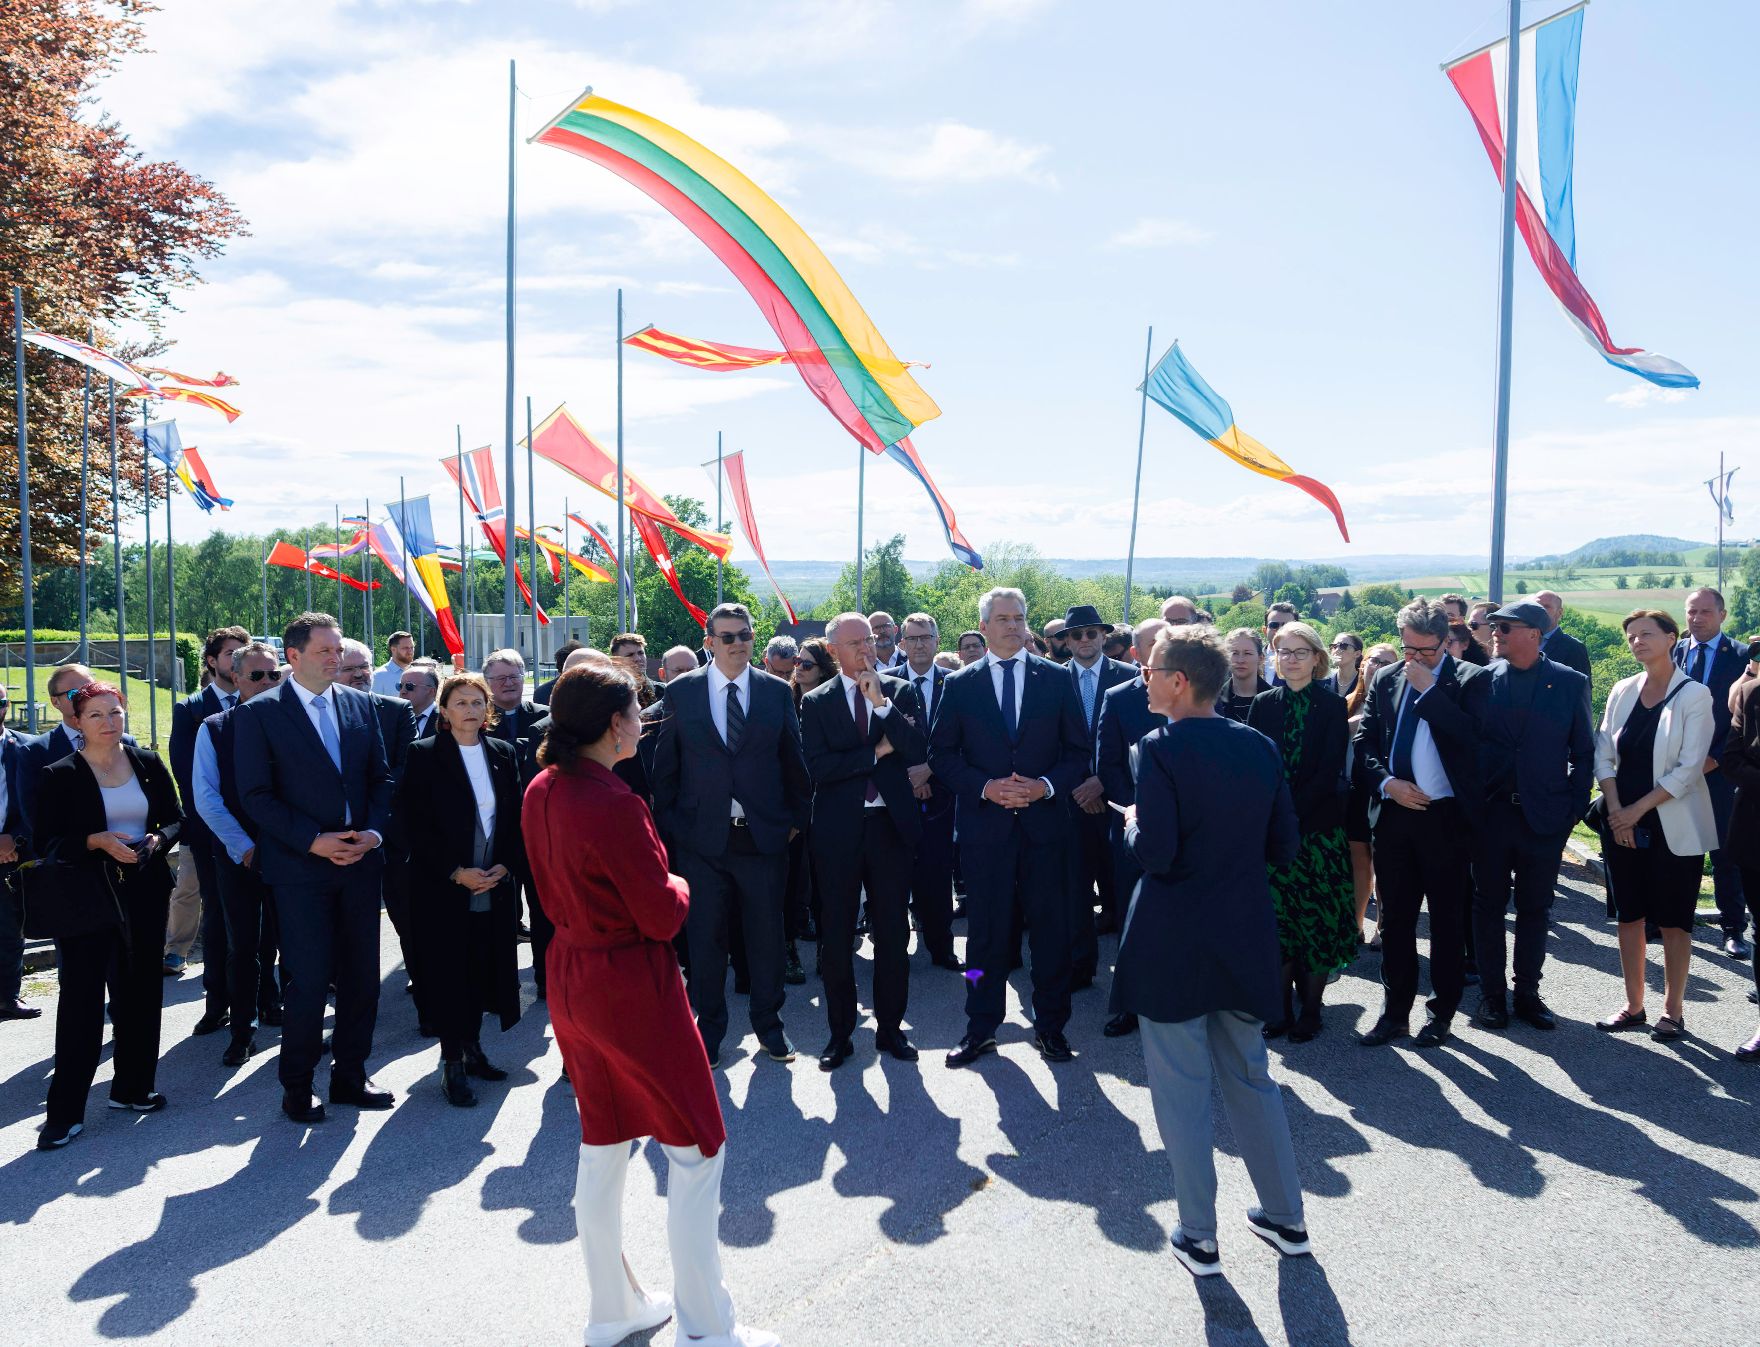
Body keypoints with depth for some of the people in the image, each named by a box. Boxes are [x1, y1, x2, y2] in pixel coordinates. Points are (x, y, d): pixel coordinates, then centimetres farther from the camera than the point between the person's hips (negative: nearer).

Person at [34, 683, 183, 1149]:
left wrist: (158, 839, -9)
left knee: (141, 991, 10)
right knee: (80, 997, -4)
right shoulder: (60, 776, -3)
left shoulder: (147, 763, 6)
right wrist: (96, 842, -20)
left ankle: (132, 1087, 24)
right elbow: (46, 843, -5)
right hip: (87, 896, -3)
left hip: (144, 893, 4)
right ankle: (66, 1110, 4)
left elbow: (175, 818, 11)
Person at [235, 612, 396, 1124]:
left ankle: (350, 1076, 24)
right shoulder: (260, 712, -4)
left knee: (361, 976, 9)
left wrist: (375, 831, -4)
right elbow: (256, 794, -7)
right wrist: (313, 841, -15)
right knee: (308, 981, -2)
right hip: (300, 867, -4)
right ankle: (297, 1087, 16)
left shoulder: (360, 705, 9)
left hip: (360, 861, 4)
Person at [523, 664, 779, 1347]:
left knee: (602, 1144, 20)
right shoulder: (615, 805, -26)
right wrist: (680, 886, -1)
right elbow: (662, 916, -20)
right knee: (696, 1148, 6)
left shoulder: (541, 792, 0)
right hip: (634, 990, -9)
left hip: (572, 981, 9)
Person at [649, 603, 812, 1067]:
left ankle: (768, 1024, 27)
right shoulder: (681, 692, 1)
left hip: (764, 835, 1)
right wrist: (667, 822, 1)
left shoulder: (777, 692, 3)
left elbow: (794, 762, 8)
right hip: (701, 837, -1)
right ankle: (709, 1027, 24)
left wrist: (797, 817, 5)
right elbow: (664, 765, 4)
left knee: (767, 936, 9)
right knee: (705, 938, 8)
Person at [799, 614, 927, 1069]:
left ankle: (890, 1027, 23)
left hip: (891, 825, 1)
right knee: (836, 935, 6)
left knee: (893, 932, 9)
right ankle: (840, 1033, 19)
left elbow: (918, 749, -11)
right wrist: (876, 751, -11)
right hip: (838, 830, 0)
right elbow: (818, 766, -11)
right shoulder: (816, 702, 2)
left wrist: (881, 702, -18)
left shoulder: (902, 692, 4)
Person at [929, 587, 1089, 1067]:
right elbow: (942, 754, 3)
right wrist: (985, 787, -11)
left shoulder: (1057, 679, 4)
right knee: (986, 931, 6)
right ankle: (981, 1028, 19)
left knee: (1052, 929, 6)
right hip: (984, 825, 0)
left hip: (1044, 820, 0)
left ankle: (1050, 1027, 21)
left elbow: (1078, 751, 5)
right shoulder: (960, 685, 4)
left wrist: (1047, 785, -12)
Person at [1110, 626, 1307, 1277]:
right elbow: (1285, 849, 3)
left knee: (1181, 1091, 8)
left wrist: (1133, 824, -4)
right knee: (1250, 1077, 22)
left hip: (1173, 944, -6)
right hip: (1246, 938, 6)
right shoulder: (1260, 747, 0)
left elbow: (1155, 854, -23)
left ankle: (1198, 1239, 19)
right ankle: (1286, 1217, 33)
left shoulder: (1160, 749, -17)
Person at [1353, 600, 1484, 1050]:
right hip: (1393, 814, 4)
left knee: (1448, 920, 8)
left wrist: (1428, 690, -17)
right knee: (1395, 919, 11)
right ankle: (1395, 1011, 22)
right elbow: (1364, 741, 6)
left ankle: (1442, 1012, 21)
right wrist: (1387, 782, -9)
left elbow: (1470, 737, -20)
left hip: (1445, 816, -4)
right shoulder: (1384, 680, 9)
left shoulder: (1467, 679, -4)